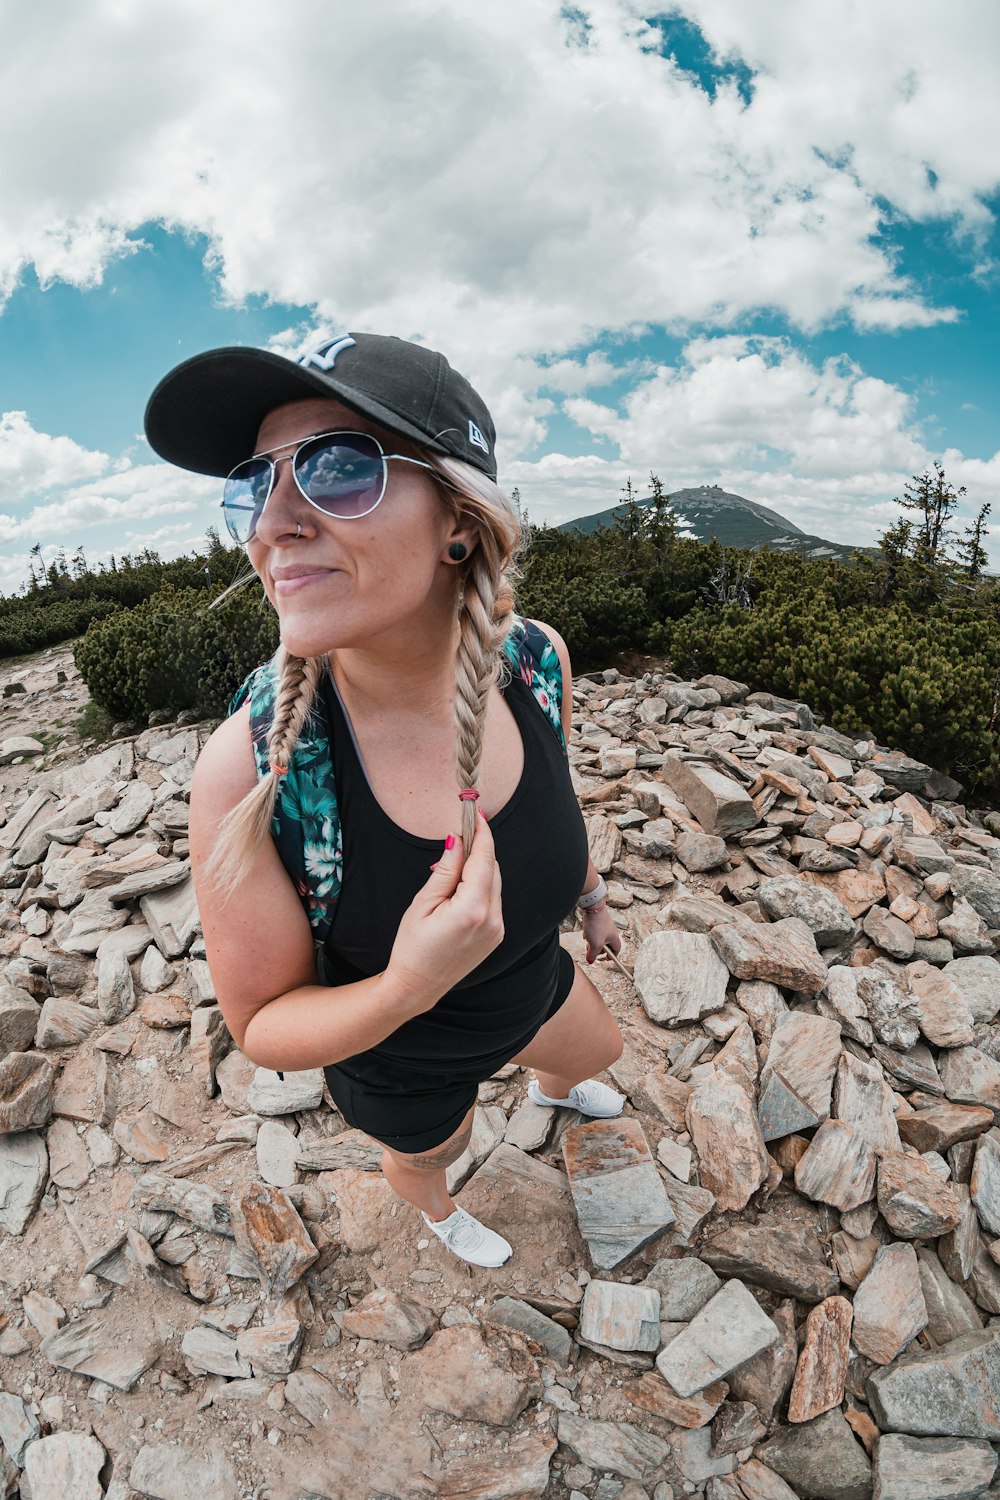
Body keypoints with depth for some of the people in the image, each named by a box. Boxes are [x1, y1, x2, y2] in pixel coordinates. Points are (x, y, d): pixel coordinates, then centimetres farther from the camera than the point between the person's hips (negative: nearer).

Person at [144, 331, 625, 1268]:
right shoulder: (246, 768, -38)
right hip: (402, 1064, -2)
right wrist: (410, 986, -43)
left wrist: (591, 897, 12)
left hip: (531, 981, 3)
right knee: (428, 1153, 33)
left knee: (596, 1051, 35)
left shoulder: (536, 661, -27)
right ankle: (435, 1209, 74)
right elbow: (260, 1025, -24)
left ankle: (550, 1088, 76)